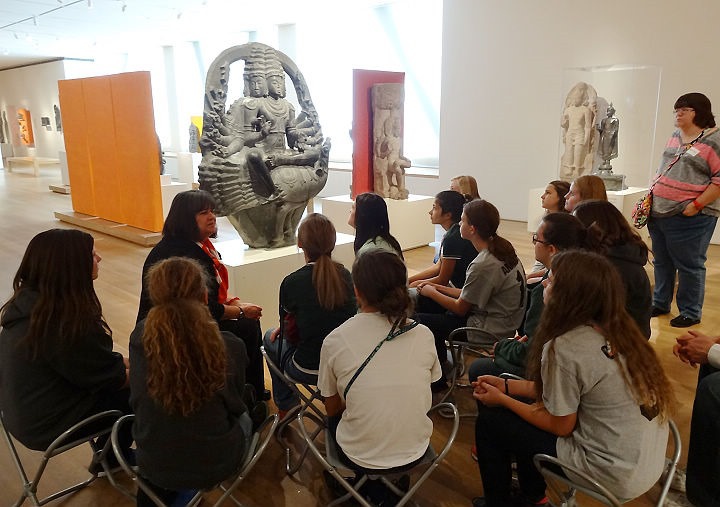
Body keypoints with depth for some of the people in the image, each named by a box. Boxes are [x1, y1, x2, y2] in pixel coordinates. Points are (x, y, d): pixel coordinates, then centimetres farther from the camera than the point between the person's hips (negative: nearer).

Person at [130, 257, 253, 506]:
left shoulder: (140, 338, -18)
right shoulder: (230, 346, -23)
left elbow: (137, 401, -1)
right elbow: (235, 404, -5)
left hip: (153, 465, 2)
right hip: (214, 464, -2)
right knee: (244, 418, 29)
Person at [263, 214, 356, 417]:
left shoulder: (292, 282, -17)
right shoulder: (345, 275, -3)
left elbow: (291, 333, -3)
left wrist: (283, 328, 21)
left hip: (310, 370, -4)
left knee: (271, 338, 25)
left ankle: (285, 407, 35)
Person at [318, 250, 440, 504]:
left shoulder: (335, 341, -17)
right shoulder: (423, 335, -11)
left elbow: (332, 408, -2)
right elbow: (423, 397, 4)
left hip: (361, 458, -2)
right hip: (415, 451, 3)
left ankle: (373, 490, 32)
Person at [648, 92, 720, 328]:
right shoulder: (675, 136, 14)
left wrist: (697, 205, -19)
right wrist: (652, 193, 14)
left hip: (689, 218, -7)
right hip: (660, 212, 8)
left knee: (689, 266, 3)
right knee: (662, 262, 17)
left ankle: (691, 313, 16)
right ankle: (660, 303, 31)